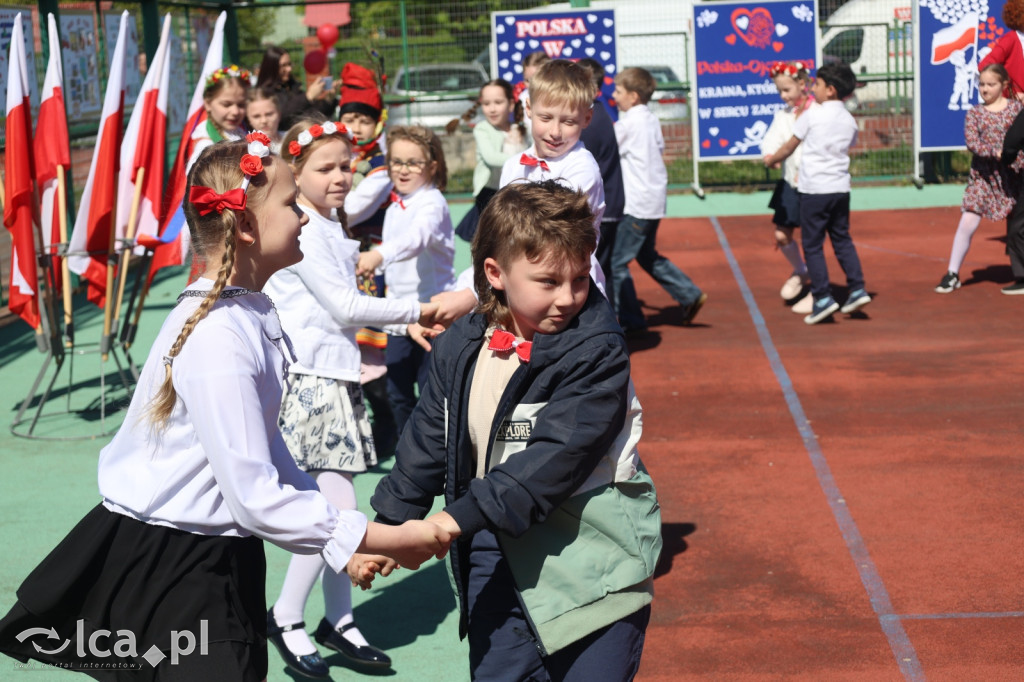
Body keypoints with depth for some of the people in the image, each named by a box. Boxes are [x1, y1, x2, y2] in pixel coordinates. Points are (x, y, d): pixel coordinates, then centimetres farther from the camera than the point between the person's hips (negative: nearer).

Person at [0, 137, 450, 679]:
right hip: (165, 568, -9)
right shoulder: (217, 340, -25)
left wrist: (343, 542, 3)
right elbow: (256, 496, -26)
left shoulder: (254, 314, 4)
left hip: (221, 555, 9)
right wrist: (386, 539, -20)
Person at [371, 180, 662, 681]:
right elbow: (428, 441, 14)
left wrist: (463, 516, -28)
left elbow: (555, 456, -23)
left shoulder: (595, 351, -15)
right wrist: (385, 526, 12)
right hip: (496, 553, 5)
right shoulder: (459, 348, 2)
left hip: (588, 560, -4)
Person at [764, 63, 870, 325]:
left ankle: (823, 298, -3)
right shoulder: (850, 121, 9)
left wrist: (772, 159, 21)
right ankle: (857, 289, 11)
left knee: (812, 244, 0)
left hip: (814, 188, -6)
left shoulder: (811, 115, -7)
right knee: (842, 239, 15)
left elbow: (789, 148, 1)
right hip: (841, 187, 6)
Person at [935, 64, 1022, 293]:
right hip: (983, 175, 0)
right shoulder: (974, 114, 4)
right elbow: (972, 142, -10)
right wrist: (996, 152, -21)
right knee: (967, 223, -6)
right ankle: (952, 274, 4)